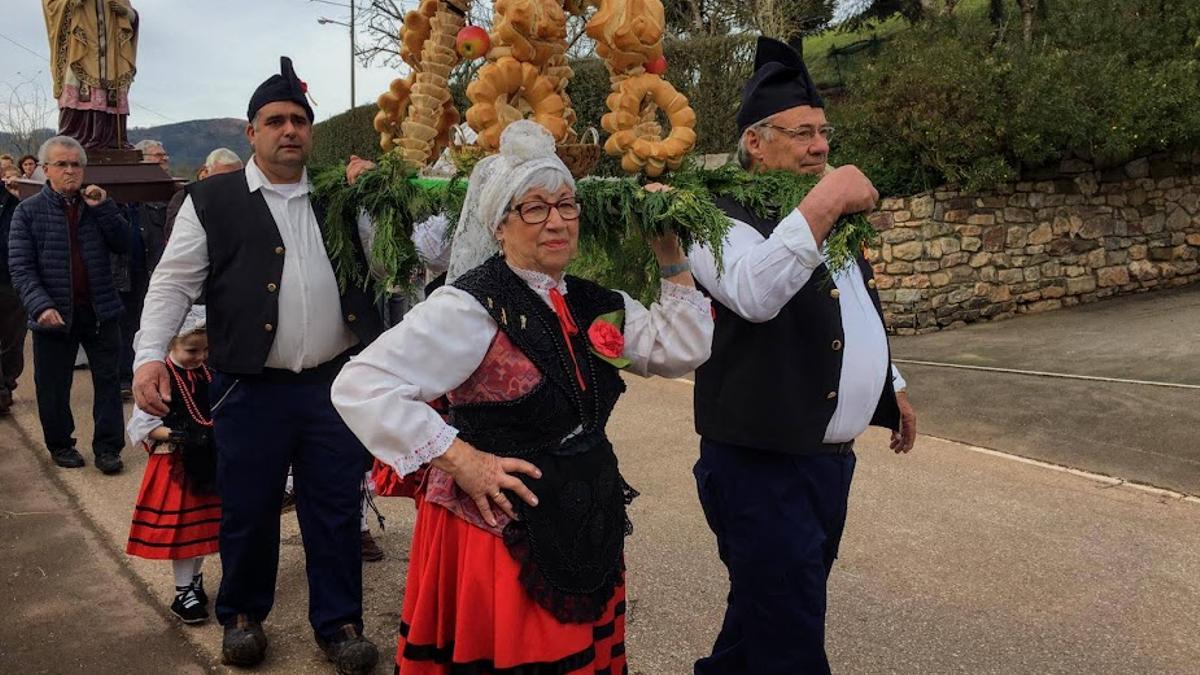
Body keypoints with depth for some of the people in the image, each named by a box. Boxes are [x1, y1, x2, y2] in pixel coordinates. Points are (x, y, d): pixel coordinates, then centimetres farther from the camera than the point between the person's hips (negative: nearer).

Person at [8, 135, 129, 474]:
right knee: (53, 385, 9)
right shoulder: (29, 211, -2)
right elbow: (21, 267, -7)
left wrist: (104, 207, -14)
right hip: (54, 314, -2)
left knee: (107, 380, 5)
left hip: (101, 311, 2)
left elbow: (123, 245, -3)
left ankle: (108, 446, 14)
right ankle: (60, 445, 26)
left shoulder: (96, 204, 7)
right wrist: (40, 306, -21)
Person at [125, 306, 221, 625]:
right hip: (174, 464, -5)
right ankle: (184, 591, 16)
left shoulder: (209, 374, 2)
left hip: (207, 461, 5)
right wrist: (176, 436, -26)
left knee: (203, 524, 15)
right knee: (180, 529, 3)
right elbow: (144, 426, -13)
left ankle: (194, 579, 34)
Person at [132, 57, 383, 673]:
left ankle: (339, 623, 24)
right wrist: (150, 355, -13)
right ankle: (242, 615, 33)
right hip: (250, 388, -2)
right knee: (247, 511, 10)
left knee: (336, 510, 8)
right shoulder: (211, 200, 3)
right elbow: (173, 282, 0)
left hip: (334, 383, 2)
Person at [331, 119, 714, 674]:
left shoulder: (595, 305, 6)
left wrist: (671, 257, -4)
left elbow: (683, 348, 0)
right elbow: (359, 386, -20)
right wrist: (458, 459, -21)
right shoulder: (472, 306, -15)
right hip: (496, 534, -6)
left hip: (587, 534, 7)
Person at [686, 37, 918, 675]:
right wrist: (823, 204, -31)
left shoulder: (831, 219, 17)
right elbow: (754, 294, -33)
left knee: (765, 610, 21)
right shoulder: (725, 216, -11)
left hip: (832, 457, 9)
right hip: (762, 467, -8)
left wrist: (892, 388, 29)